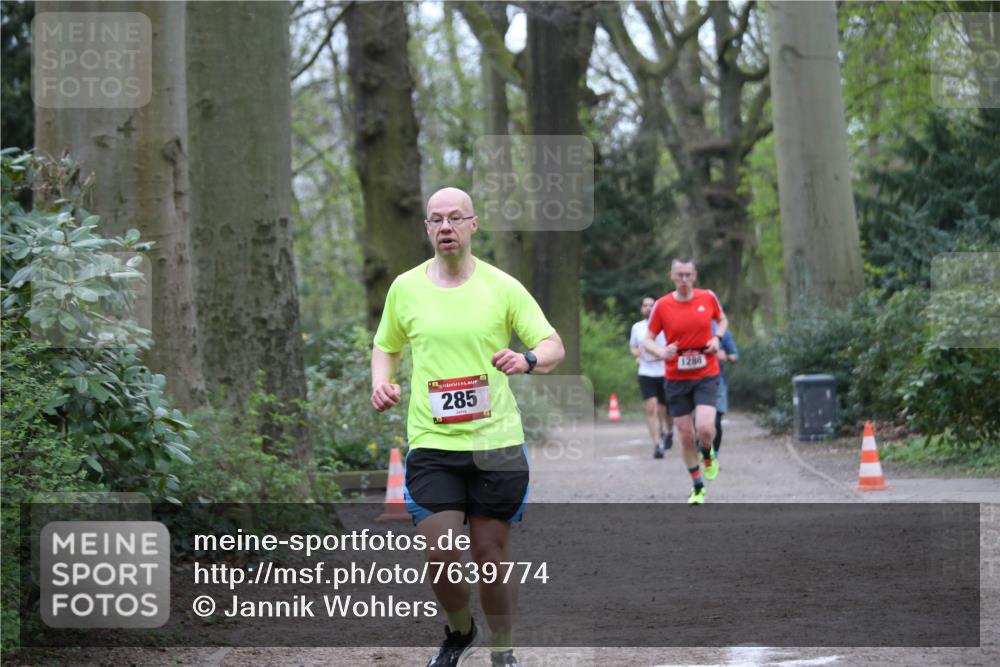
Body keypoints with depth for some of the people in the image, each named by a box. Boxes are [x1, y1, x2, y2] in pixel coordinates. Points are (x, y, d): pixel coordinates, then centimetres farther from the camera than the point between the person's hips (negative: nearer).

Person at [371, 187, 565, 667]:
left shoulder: (502, 287, 0)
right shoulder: (405, 288, 6)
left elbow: (554, 346, 1)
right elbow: (385, 346, 20)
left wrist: (527, 360, -21)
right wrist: (380, 382, -1)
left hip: (496, 442, -1)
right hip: (431, 443, 1)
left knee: (491, 556, 4)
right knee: (440, 556, -8)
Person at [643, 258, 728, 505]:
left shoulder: (708, 297, -2)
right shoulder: (662, 306, -5)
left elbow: (722, 320, 17)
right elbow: (648, 339, 2)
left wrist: (717, 338, -4)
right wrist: (661, 351, -19)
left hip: (706, 375, -1)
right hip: (676, 378, 1)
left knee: (705, 427, -20)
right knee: (686, 435, 4)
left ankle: (708, 454, 17)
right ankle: (698, 487, 22)